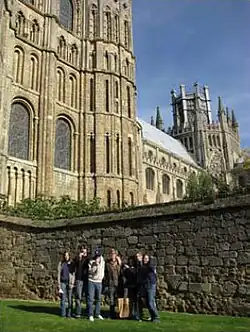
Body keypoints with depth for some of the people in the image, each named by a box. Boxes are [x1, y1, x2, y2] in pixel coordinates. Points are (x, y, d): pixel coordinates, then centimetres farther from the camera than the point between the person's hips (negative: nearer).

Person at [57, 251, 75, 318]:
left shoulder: (71, 264, 4)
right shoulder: (61, 263, 4)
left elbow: (73, 274, 2)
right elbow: (59, 273, 5)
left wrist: (72, 283, -7)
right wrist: (59, 284, 0)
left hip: (70, 283, 0)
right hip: (63, 282, 0)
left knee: (70, 299, -1)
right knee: (63, 298, 2)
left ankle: (69, 313, 6)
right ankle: (63, 313, 11)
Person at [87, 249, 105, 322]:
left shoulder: (102, 262, 7)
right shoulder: (91, 262, -4)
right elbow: (90, 271, -13)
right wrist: (96, 265, -21)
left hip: (99, 282, 3)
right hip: (91, 281, -3)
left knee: (98, 299, 10)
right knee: (90, 298, -4)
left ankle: (98, 313, 21)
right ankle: (90, 315, 2)